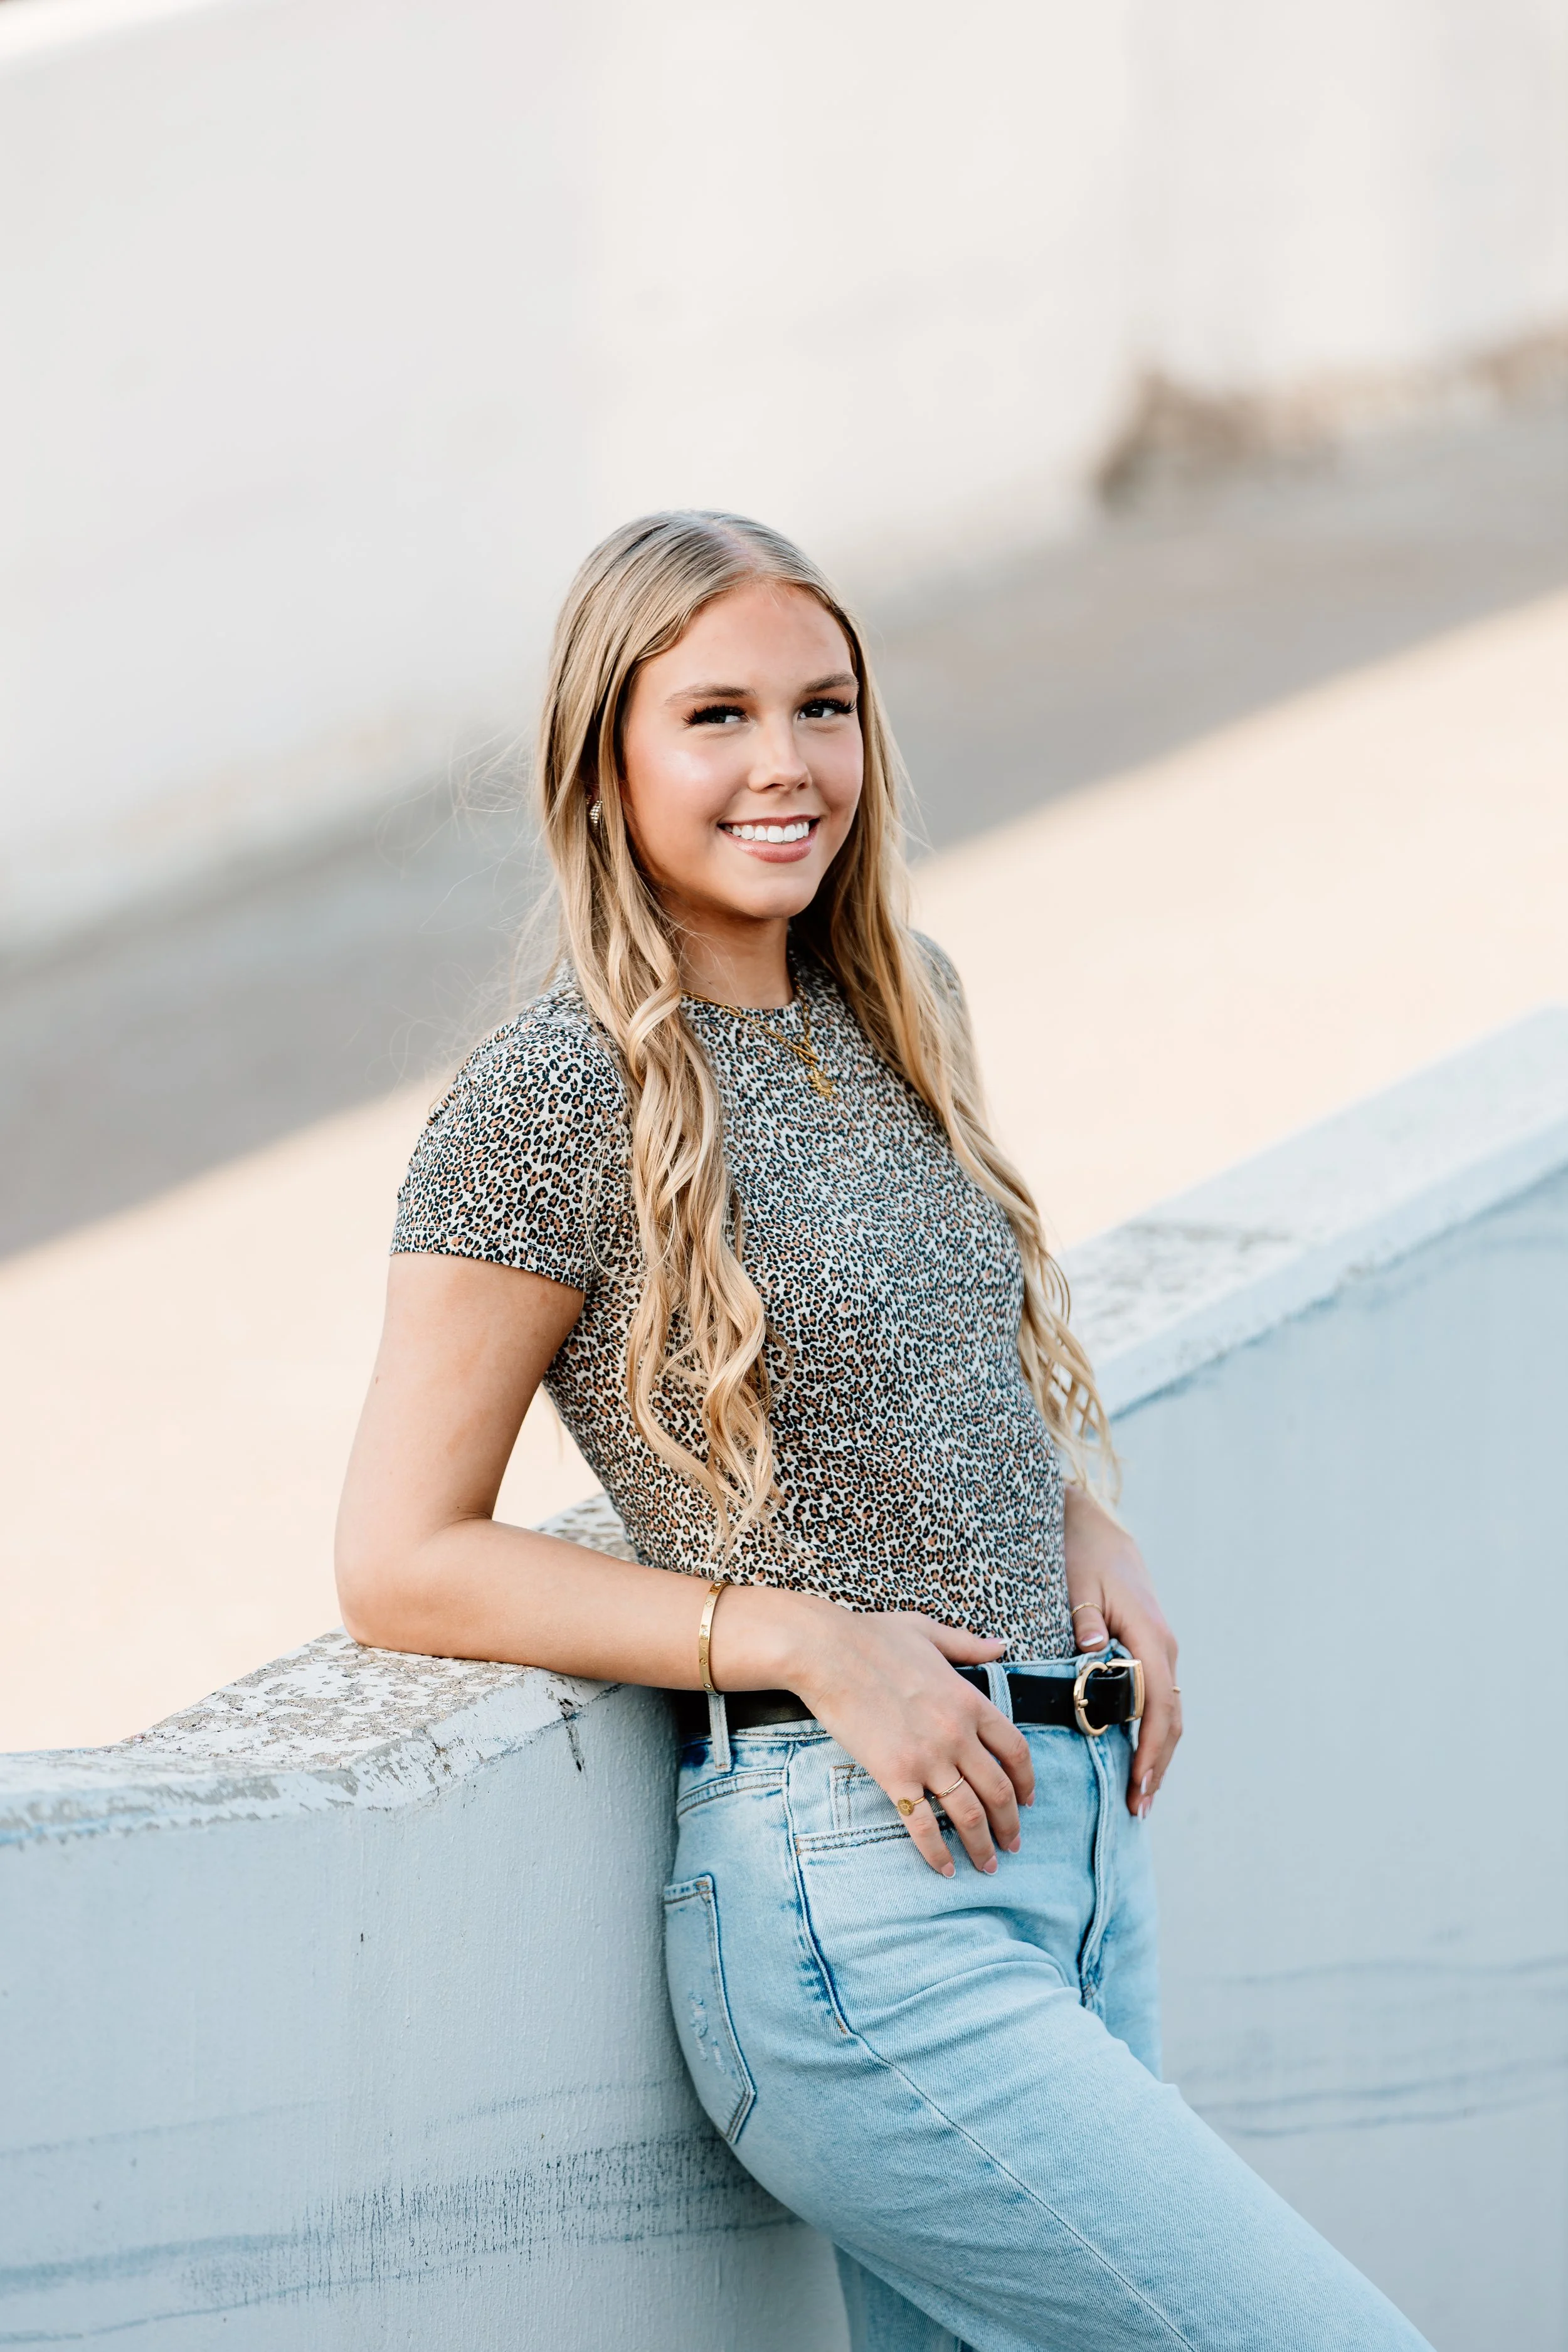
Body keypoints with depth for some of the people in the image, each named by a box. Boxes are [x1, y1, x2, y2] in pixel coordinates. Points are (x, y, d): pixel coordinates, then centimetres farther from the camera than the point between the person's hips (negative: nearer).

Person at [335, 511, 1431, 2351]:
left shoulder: (893, 1010, 13)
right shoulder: (558, 1099, -8)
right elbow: (402, 1566, -7)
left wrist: (1081, 1529, 8)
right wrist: (807, 1639, -14)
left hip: (1071, 1831, 8)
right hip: (854, 1898, -8)